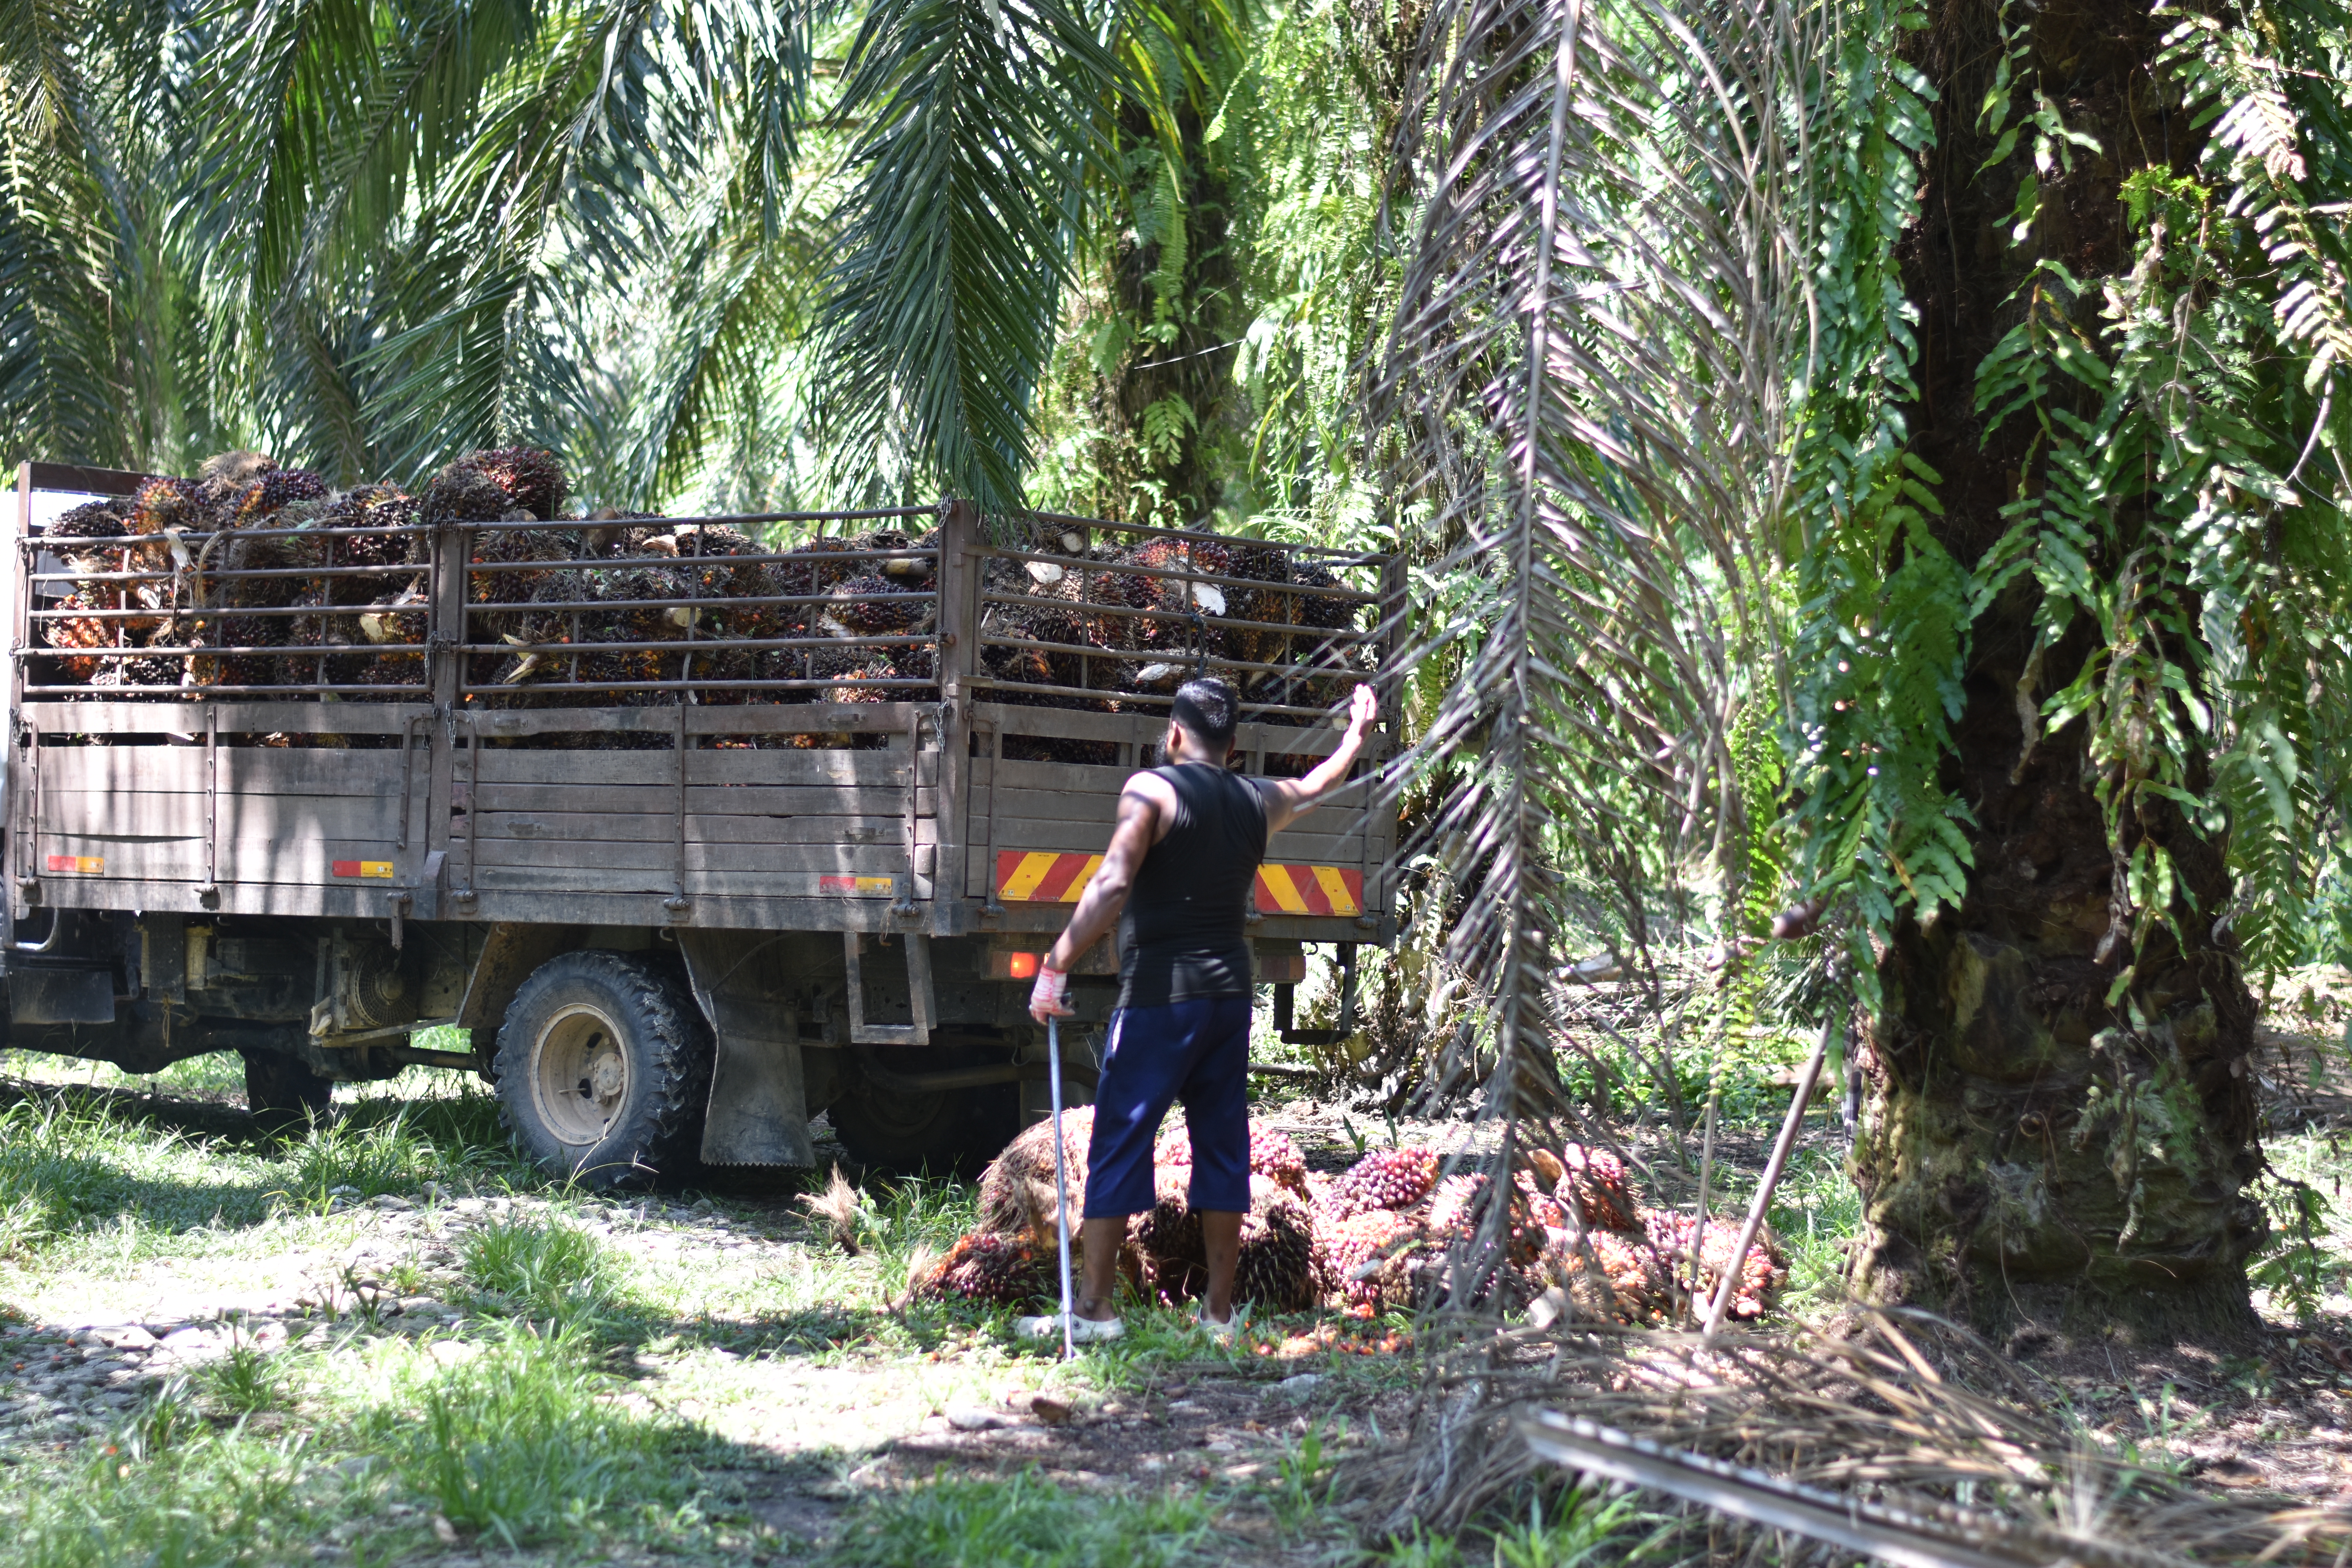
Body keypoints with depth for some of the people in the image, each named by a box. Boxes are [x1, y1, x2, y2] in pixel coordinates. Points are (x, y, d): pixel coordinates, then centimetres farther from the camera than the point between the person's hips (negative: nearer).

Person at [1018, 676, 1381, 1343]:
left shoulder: (1151, 789, -7)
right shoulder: (1258, 801, 11)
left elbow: (1112, 887, -19)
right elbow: (1319, 785, 33)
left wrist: (1055, 967, -18)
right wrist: (1358, 730, 50)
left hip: (1159, 996, -5)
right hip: (1230, 996, 5)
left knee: (1119, 1144, -2)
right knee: (1222, 1144, 10)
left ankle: (1095, 1307, -4)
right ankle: (1220, 1309, 12)